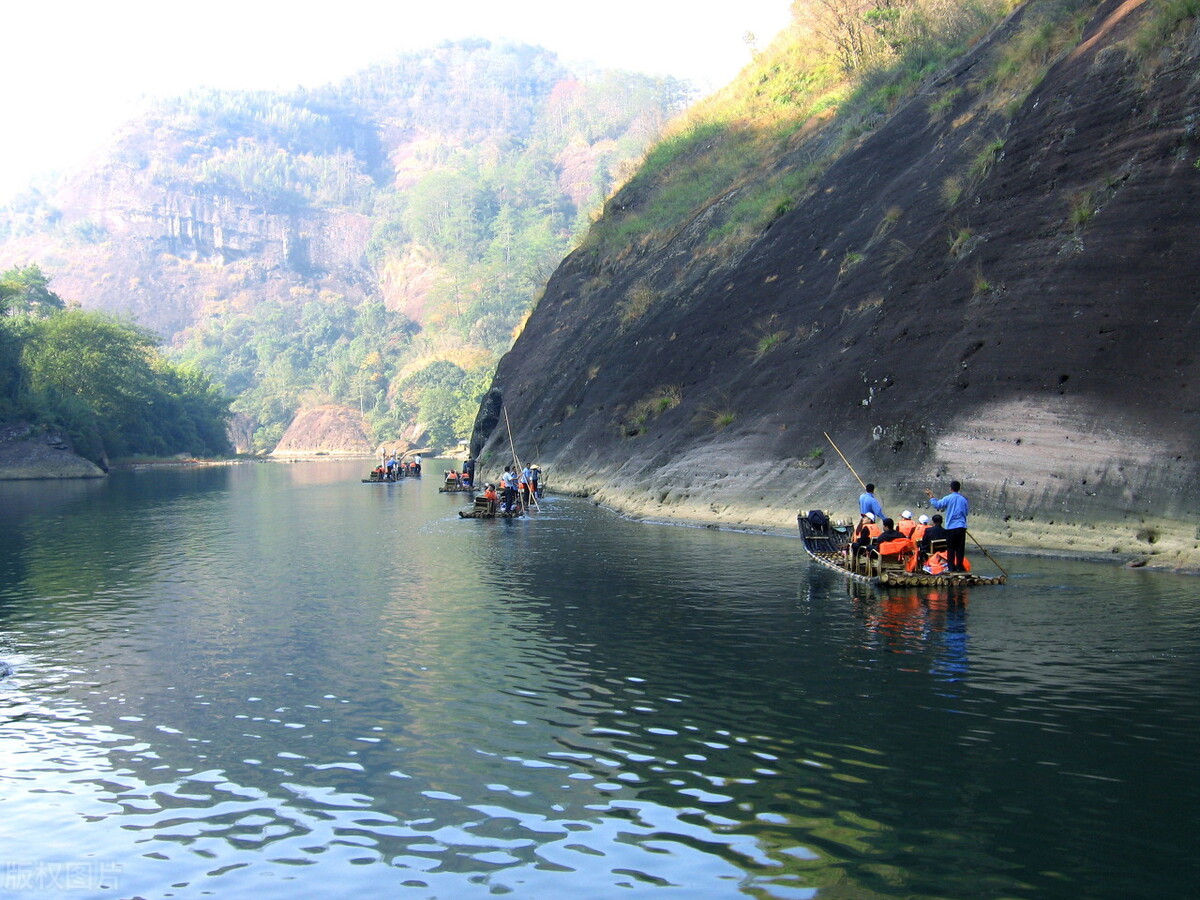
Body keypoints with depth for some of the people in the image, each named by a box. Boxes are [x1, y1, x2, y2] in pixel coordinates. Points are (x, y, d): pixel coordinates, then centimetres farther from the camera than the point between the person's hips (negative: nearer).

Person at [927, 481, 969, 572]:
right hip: (961, 526, 2)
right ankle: (959, 566, 3)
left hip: (950, 527, -2)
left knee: (950, 548, 5)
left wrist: (931, 497, 16)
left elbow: (937, 505, 1)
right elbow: (967, 511, 14)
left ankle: (951, 567, 4)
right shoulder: (963, 499, 4)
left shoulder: (947, 498, -5)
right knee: (960, 547, 5)